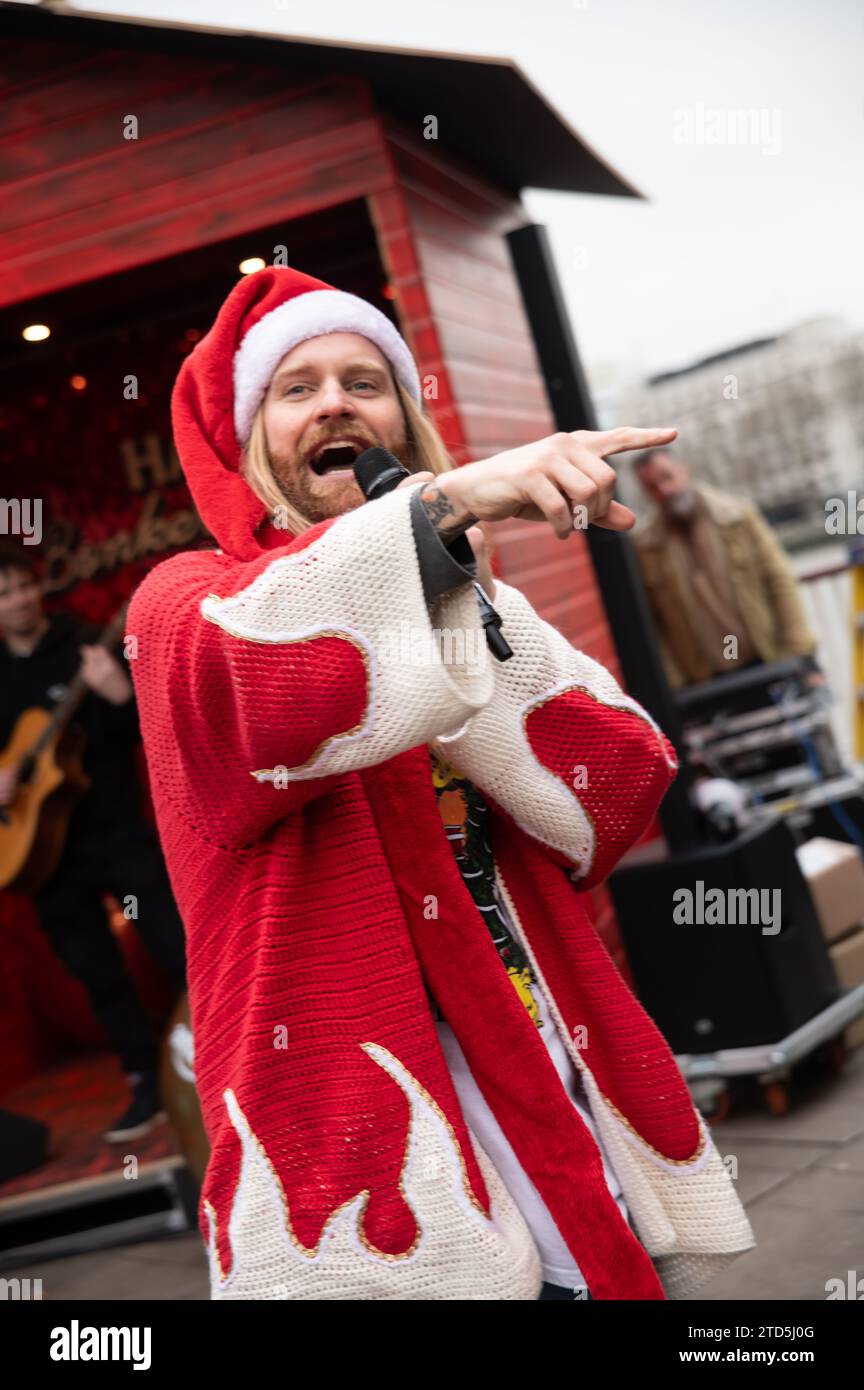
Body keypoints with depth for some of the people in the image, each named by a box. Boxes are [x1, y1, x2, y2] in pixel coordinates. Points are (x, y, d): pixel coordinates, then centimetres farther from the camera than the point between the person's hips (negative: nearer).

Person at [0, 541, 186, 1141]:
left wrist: (121, 697, -30)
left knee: (179, 948, -5)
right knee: (99, 975, 9)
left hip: (117, 828, -4)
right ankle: (149, 1086, 20)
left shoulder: (86, 646, -4)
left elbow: (148, 731, -10)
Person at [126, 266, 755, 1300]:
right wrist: (445, 503, -36)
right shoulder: (186, 599, 2)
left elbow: (623, 796, 1)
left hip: (558, 1084, 5)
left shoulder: (473, 595, 17)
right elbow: (250, 675, -25)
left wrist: (477, 623, -9)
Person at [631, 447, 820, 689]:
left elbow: (779, 581, -2)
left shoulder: (738, 514, -1)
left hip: (770, 665, 1)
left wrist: (804, 657, -7)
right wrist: (672, 687, -7)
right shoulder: (643, 548, -3)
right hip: (706, 684, -1)